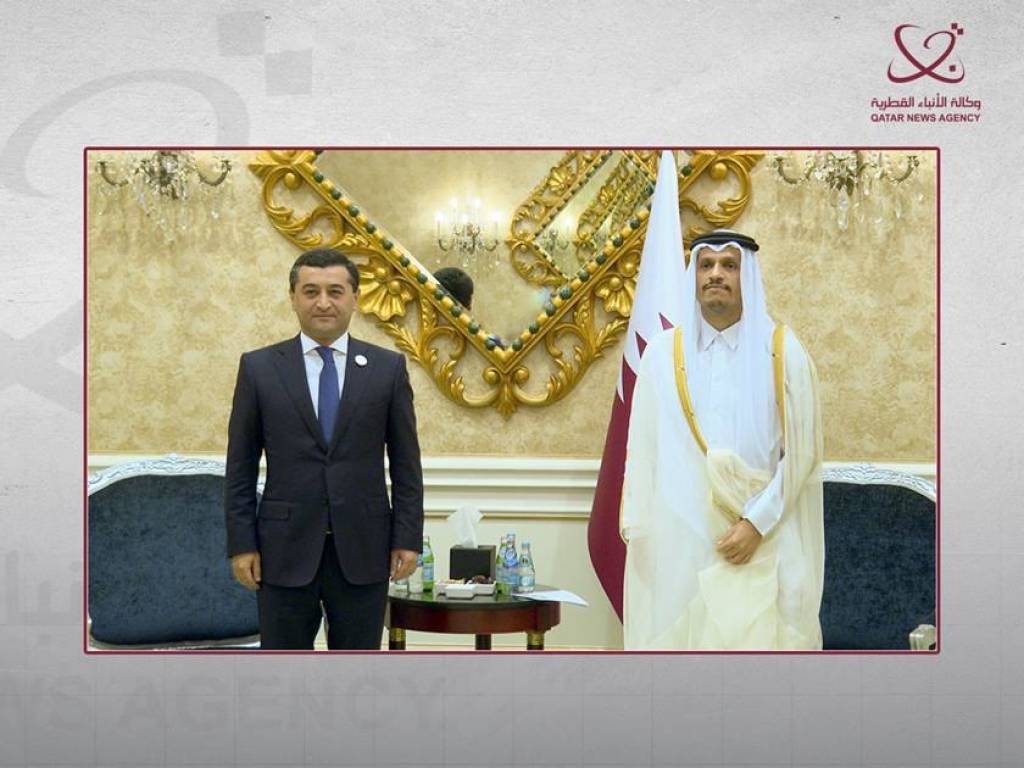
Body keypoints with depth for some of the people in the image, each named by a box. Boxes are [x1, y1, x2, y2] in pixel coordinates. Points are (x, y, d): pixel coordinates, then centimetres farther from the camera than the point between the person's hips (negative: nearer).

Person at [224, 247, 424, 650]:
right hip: (286, 549, 0)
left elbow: (406, 463, 5)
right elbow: (240, 466, 3)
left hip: (362, 551, 1)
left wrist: (408, 538, -1)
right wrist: (242, 543, -2)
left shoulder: (388, 367, 4)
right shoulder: (258, 367, 3)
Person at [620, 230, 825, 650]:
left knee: (758, 636, -4)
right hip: (681, 535, 1)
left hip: (764, 539, -1)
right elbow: (642, 448, 6)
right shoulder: (662, 353, 6)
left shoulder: (783, 351, 2)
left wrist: (757, 523, -9)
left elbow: (801, 450, -1)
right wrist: (637, 528, -1)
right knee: (682, 637, 0)